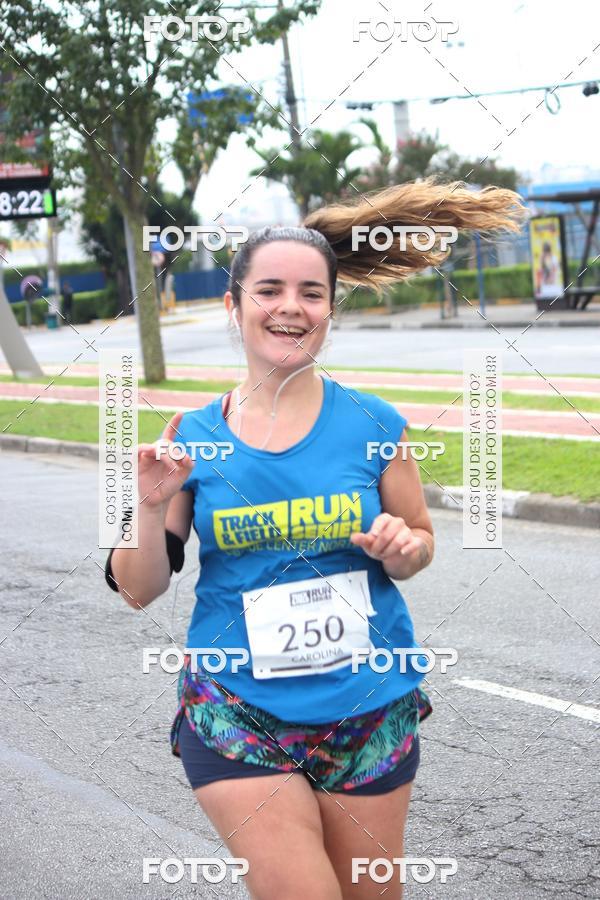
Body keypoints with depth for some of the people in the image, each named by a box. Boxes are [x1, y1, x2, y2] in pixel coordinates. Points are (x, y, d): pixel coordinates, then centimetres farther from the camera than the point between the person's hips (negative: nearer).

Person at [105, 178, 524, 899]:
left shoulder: (373, 426, -4)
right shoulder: (191, 438, -4)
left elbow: (419, 545, 9)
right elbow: (139, 590, 0)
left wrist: (401, 547, -13)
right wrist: (151, 507, -18)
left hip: (370, 712, 1)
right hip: (237, 713, -1)